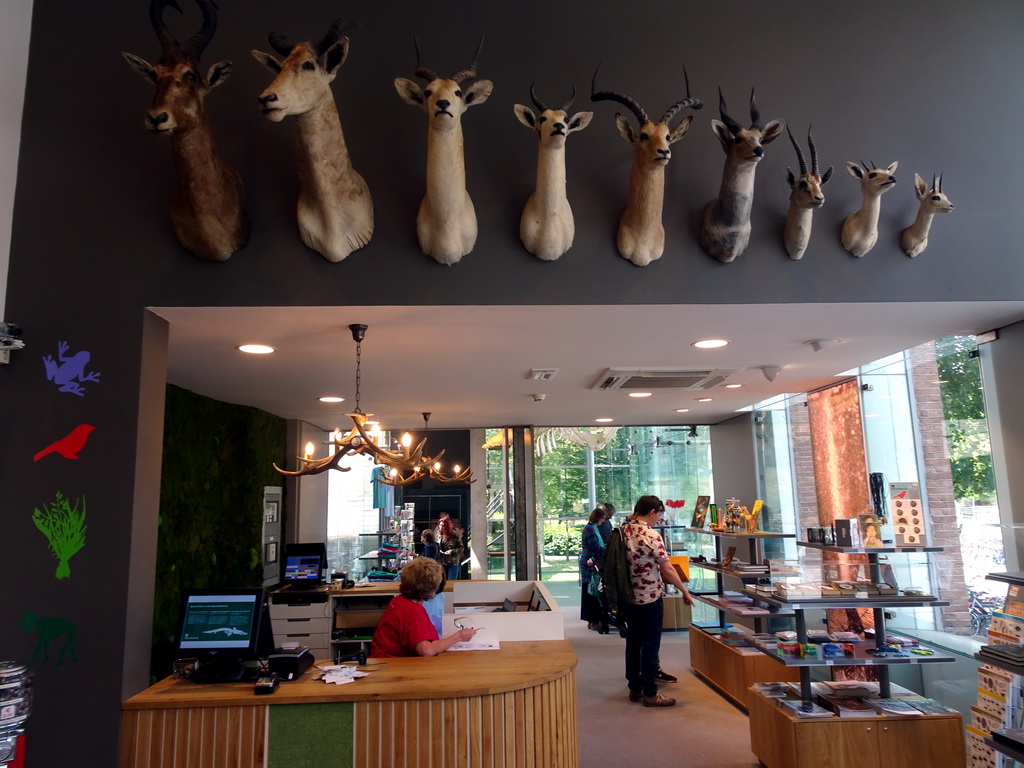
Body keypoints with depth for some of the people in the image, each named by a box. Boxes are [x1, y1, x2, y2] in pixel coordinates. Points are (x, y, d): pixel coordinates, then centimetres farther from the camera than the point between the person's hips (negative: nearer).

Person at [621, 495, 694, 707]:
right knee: (650, 646, 3)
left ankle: (634, 689, 24)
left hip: (629, 598, 7)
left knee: (633, 643, 14)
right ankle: (650, 694, 11)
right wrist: (685, 592, -3)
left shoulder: (624, 531, 1)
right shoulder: (652, 536, -19)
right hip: (650, 598, -7)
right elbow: (667, 570, -15)